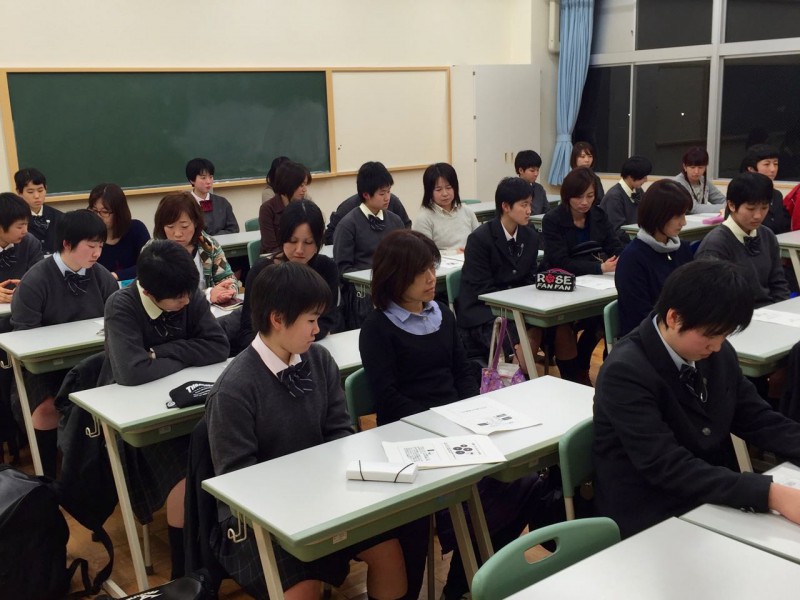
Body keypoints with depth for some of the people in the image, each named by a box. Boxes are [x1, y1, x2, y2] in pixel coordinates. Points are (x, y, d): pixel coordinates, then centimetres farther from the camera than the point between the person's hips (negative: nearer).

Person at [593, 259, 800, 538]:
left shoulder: (717, 353, -2)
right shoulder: (626, 372, -23)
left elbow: (757, 419, 6)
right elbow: (668, 467, -29)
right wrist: (769, 494, -36)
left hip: (716, 498, 7)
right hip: (652, 518, -7)